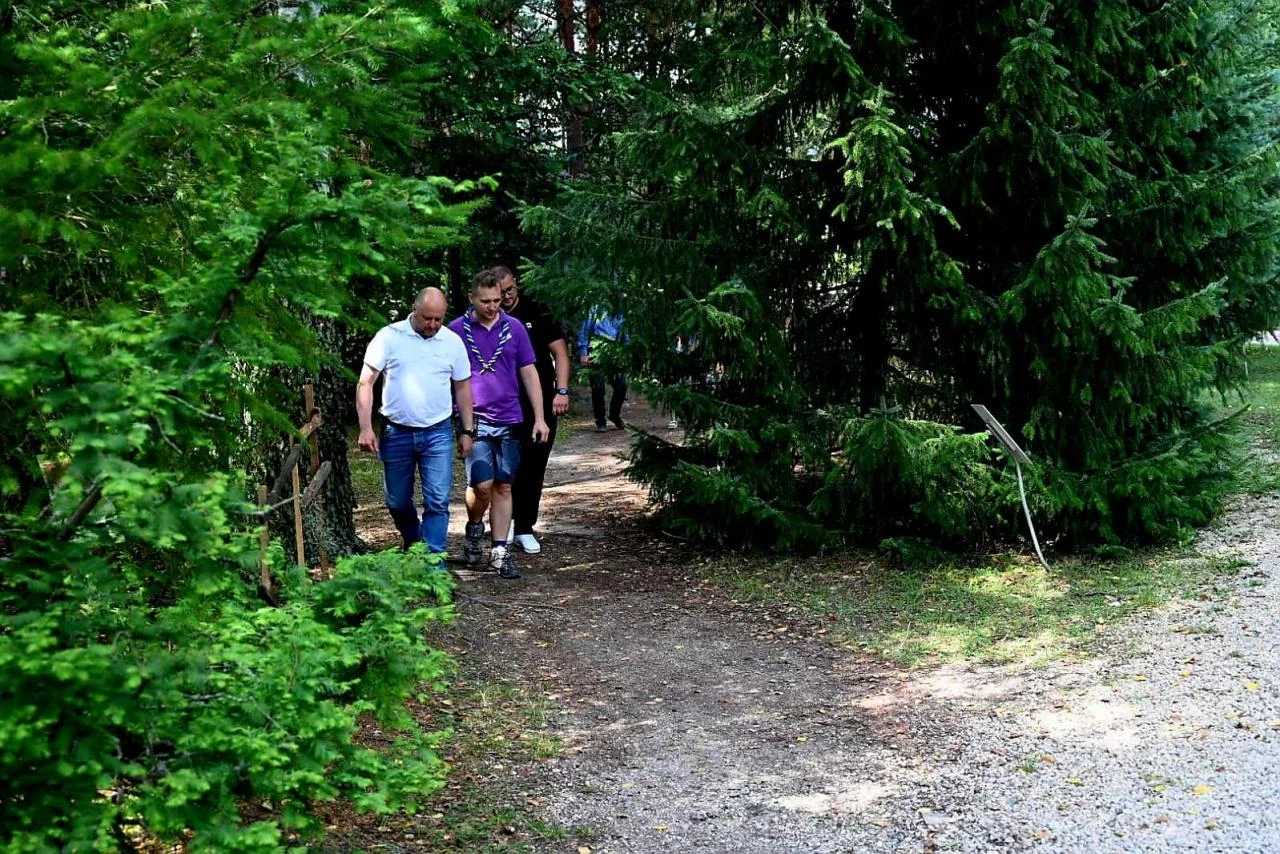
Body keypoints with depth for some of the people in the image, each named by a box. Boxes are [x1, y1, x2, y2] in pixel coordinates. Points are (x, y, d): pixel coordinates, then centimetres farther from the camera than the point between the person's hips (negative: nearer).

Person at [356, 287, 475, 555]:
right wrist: (366, 428, -13)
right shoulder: (389, 337, -5)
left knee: (437, 501, -7)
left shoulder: (452, 342, 2)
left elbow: (462, 387, 12)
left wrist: (467, 431, 10)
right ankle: (413, 546, 36)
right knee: (397, 502, 12)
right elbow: (365, 383, -5)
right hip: (397, 433, 0)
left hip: (437, 433, 0)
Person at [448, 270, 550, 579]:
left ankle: (499, 551, 13)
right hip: (474, 420, -2)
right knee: (482, 484, -13)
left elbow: (529, 373, 8)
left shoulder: (514, 328, 6)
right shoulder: (457, 330, -1)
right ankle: (474, 527, 17)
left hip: (508, 420, 3)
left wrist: (539, 418, 3)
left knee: (503, 486, 5)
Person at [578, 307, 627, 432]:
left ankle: (614, 415, 18)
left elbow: (625, 337, 18)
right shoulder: (596, 309, 5)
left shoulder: (621, 314, 15)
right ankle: (600, 422, 9)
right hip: (596, 355, -3)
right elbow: (584, 331, 3)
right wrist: (583, 353, -4)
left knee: (622, 385, -5)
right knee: (598, 388, -2)